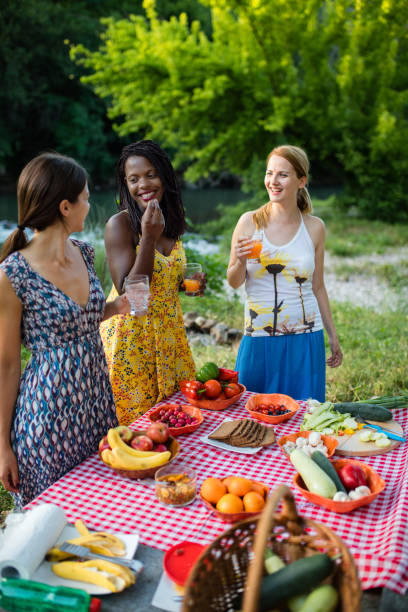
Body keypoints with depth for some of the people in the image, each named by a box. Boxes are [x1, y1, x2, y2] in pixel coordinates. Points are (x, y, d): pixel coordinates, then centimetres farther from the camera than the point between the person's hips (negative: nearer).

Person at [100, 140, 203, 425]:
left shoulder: (171, 221, 4)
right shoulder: (120, 224, -16)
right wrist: (148, 238, -28)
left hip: (169, 329, 6)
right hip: (131, 334, -6)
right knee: (135, 422, 5)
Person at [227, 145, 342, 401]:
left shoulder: (315, 227, 1)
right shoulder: (250, 222, -3)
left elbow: (318, 287, 10)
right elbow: (234, 282, 4)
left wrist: (333, 336, 14)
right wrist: (241, 261, -18)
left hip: (305, 341, 1)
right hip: (259, 340, -1)